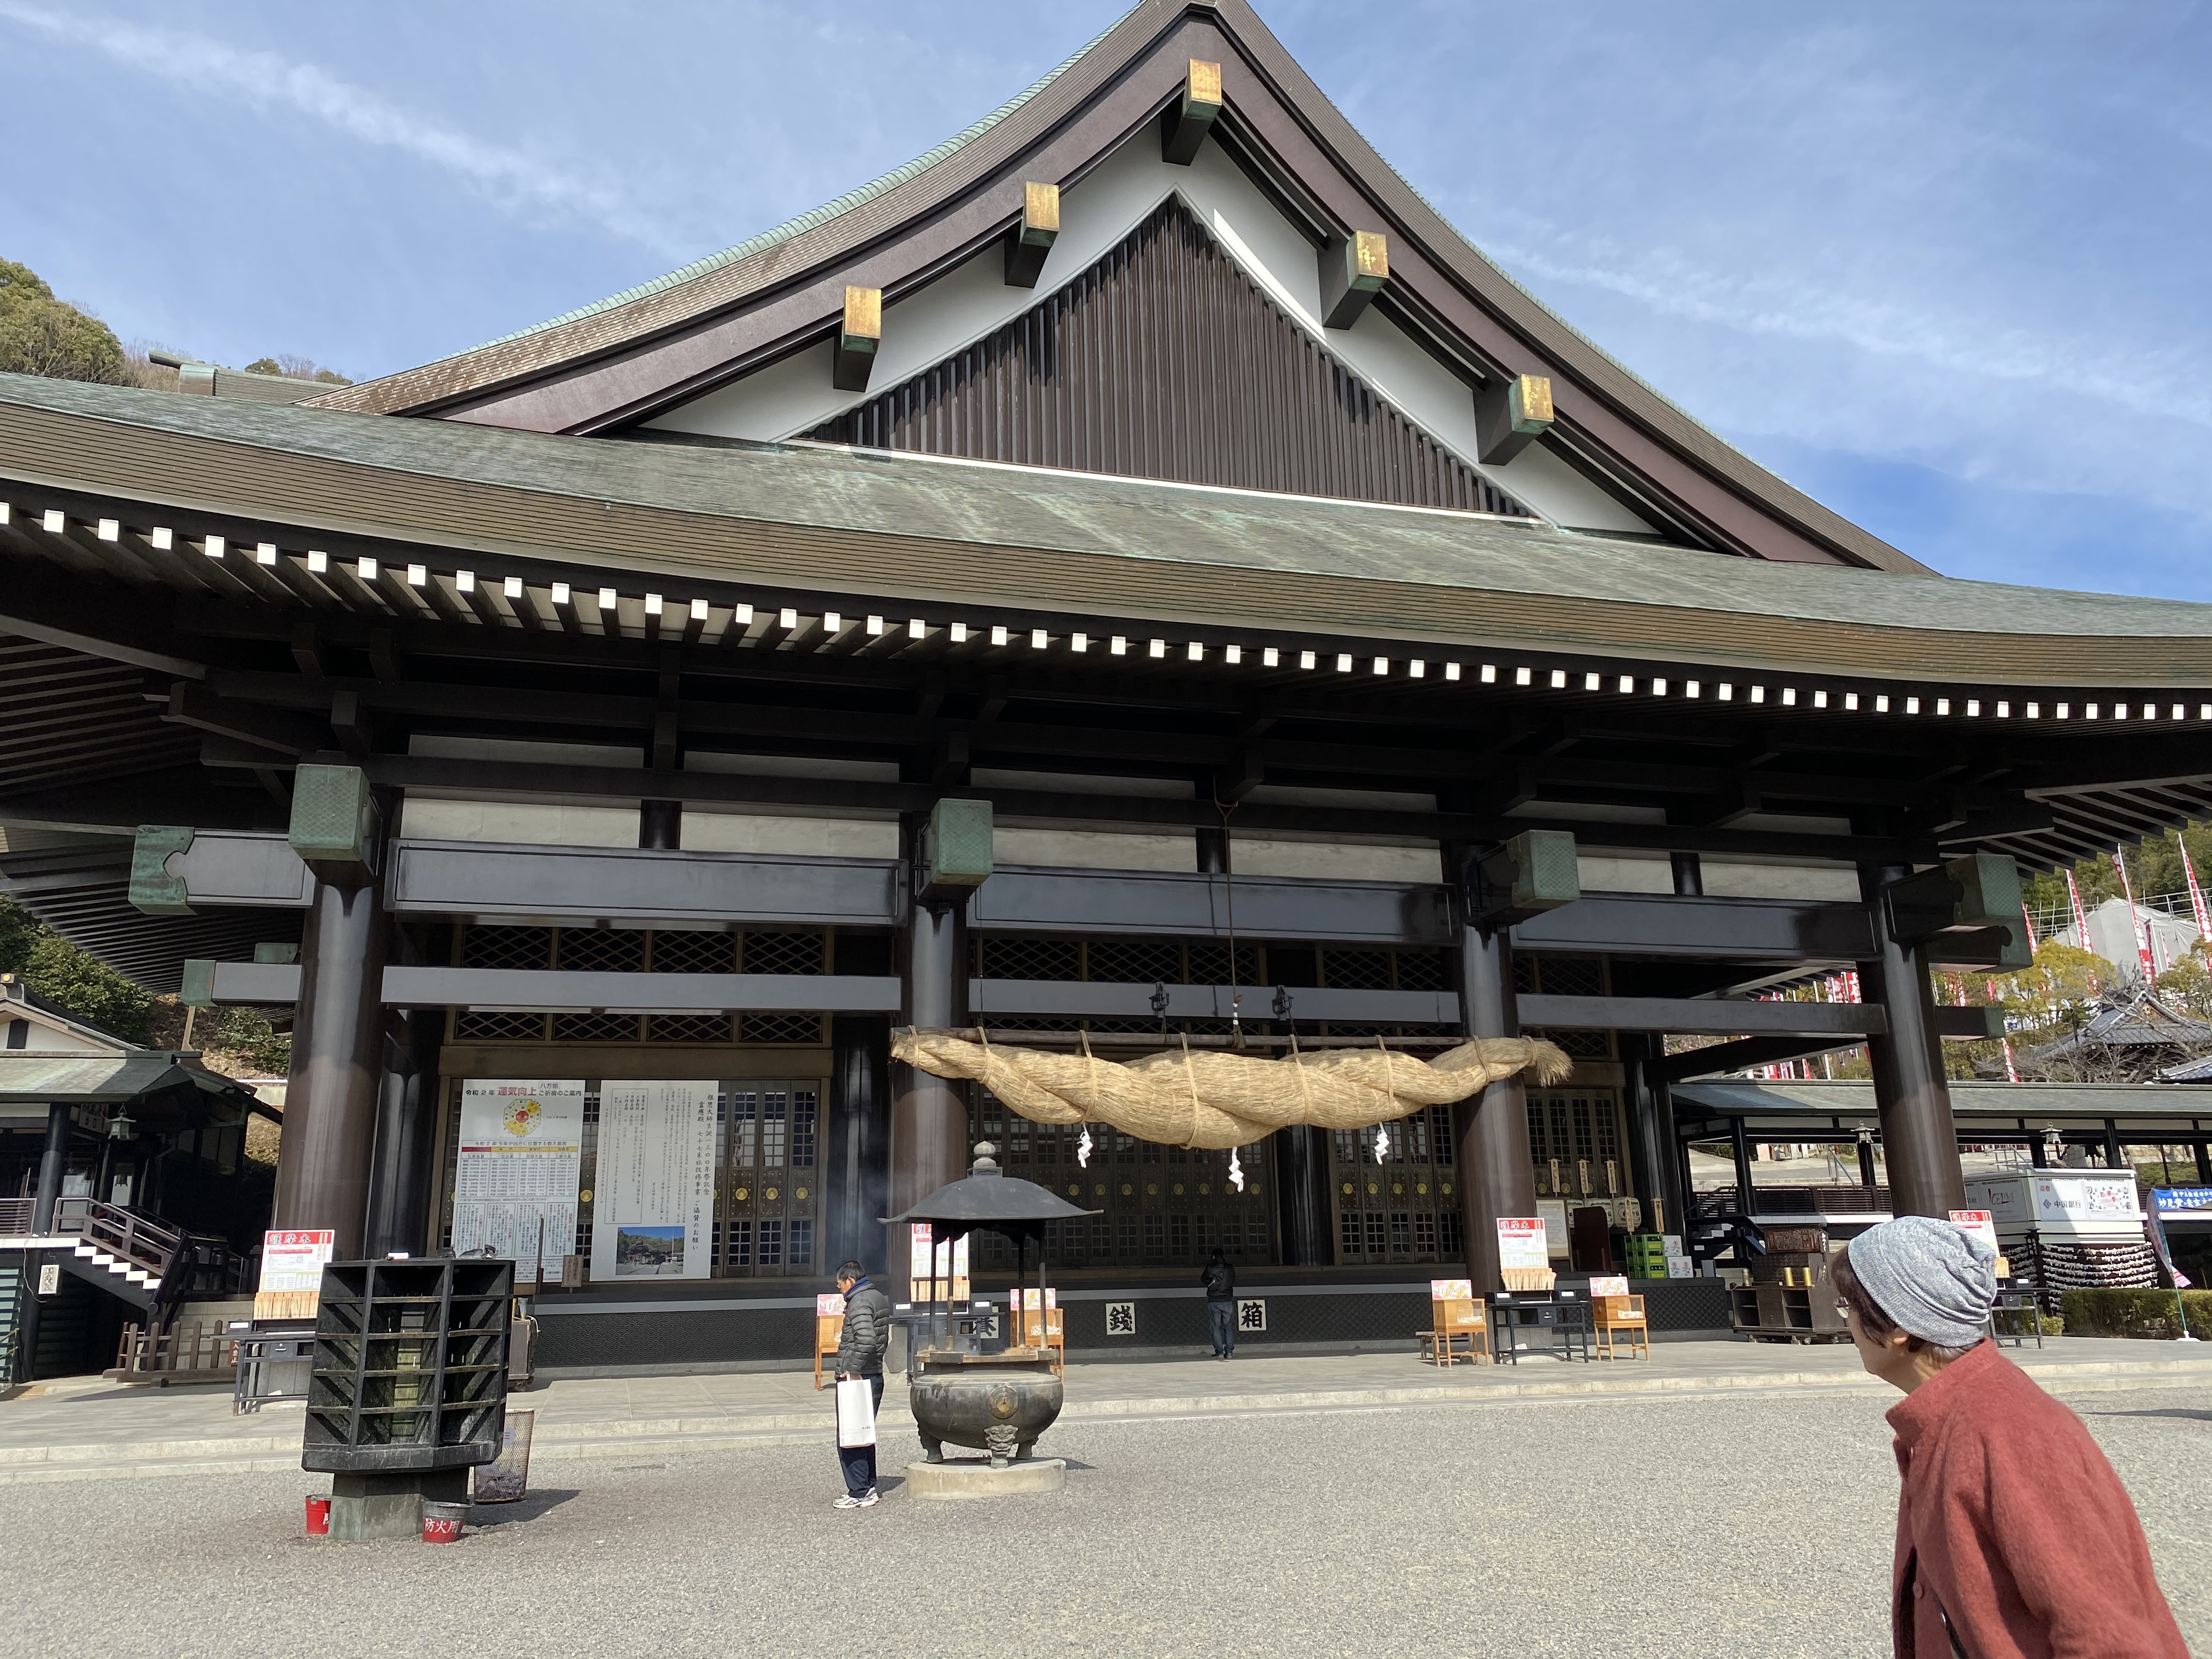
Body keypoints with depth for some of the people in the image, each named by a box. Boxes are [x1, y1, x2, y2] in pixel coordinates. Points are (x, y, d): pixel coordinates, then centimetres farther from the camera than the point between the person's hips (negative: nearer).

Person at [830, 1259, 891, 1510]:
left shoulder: (860, 1301, -15)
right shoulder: (880, 1298, 15)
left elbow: (866, 1339, -29)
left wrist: (853, 1369, -23)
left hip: (856, 1379, -10)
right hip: (874, 1375, 10)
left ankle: (859, 1493, -3)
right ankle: (868, 1487, 23)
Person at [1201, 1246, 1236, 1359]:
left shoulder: (1209, 1268, -4)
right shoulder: (1230, 1268, 0)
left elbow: (1203, 1280, 10)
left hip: (1213, 1301, -1)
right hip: (1227, 1301, 2)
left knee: (1216, 1327, 3)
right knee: (1229, 1327, 9)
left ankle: (1219, 1352, -2)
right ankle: (1229, 1351, 5)